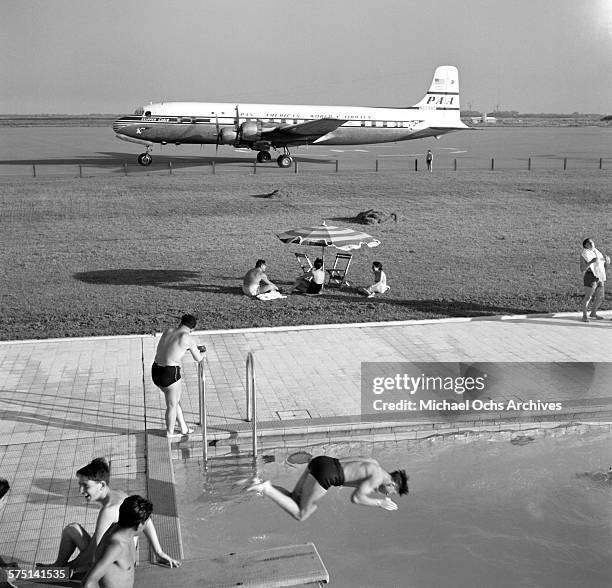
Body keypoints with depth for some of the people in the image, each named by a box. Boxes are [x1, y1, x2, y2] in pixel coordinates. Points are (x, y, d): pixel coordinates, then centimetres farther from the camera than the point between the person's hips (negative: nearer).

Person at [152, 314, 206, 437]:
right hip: (169, 374, -7)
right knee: (172, 404, 17)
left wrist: (197, 348, 35)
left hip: (155, 370, 7)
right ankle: (170, 432, 36)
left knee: (175, 398, 27)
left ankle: (184, 428, 38)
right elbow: (198, 358, 4)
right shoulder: (188, 338, -10)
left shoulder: (168, 331, 11)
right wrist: (203, 354, 27)